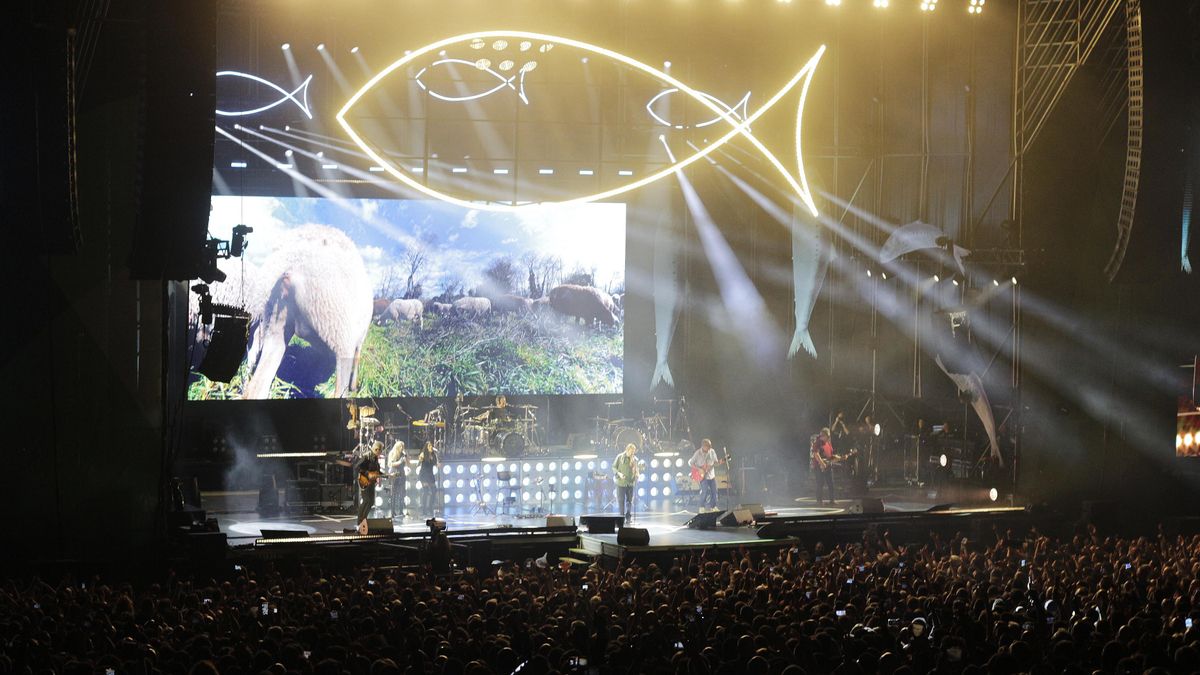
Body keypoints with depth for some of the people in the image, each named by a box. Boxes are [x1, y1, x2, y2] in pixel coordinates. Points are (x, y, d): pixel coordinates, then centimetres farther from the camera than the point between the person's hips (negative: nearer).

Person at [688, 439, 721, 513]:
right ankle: (702, 508, -3)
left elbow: (715, 462, 10)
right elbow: (690, 463, -8)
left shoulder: (712, 452, 1)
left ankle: (713, 507, 17)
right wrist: (699, 469, -18)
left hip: (711, 475, 5)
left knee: (714, 491, 4)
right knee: (705, 491, -15)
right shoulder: (698, 453, -13)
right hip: (703, 476, -5)